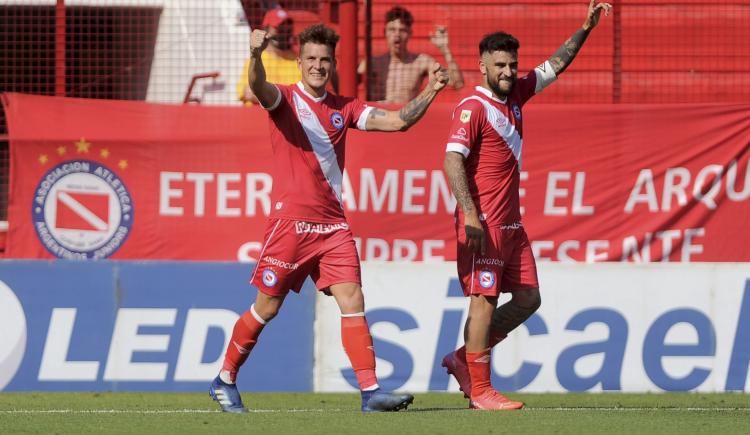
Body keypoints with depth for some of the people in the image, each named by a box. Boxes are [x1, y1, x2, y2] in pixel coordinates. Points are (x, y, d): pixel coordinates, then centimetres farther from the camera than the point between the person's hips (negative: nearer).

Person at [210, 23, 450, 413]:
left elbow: (397, 121, 7)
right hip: (291, 220, -4)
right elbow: (258, 87, -24)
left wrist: (429, 93, -9)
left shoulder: (343, 108, 12)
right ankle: (225, 381, 18)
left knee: (353, 302, -7)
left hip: (333, 224, 4)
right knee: (267, 307, 1)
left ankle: (370, 391, -10)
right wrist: (256, 55, -46)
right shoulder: (285, 99, -2)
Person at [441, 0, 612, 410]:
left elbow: (554, 65, 24)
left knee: (527, 299, 9)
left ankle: (464, 359, 17)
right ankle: (480, 390, -4)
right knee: (484, 300, -7)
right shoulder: (472, 108, -11)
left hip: (511, 222, 9)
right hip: (483, 222, -9)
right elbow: (453, 160, -19)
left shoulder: (515, 94, 12)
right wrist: (470, 215, -26)